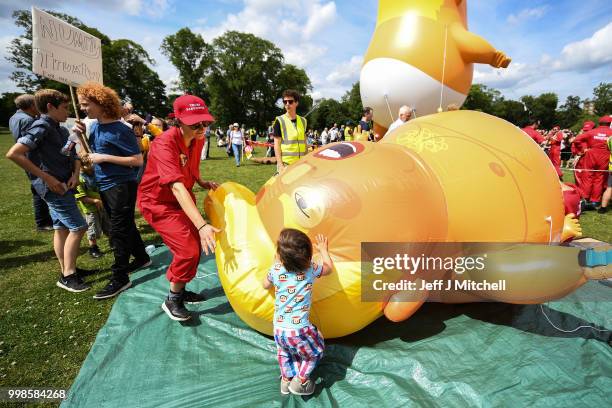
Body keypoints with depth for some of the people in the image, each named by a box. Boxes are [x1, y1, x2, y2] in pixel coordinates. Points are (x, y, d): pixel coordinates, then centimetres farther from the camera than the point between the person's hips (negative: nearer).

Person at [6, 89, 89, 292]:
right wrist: (47, 178, -20)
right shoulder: (41, 127, -14)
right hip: (54, 187, -9)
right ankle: (68, 276, 0)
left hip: (63, 186, 9)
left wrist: (75, 174, -4)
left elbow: (74, 156, 16)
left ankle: (67, 270, 23)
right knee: (77, 227, -9)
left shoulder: (61, 130, 12)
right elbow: (14, 154, -22)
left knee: (62, 228, 13)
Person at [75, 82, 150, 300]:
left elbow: (138, 160, -20)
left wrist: (105, 157, -21)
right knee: (126, 225, 19)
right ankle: (142, 258, 36)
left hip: (121, 187, -9)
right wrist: (80, 134, 1)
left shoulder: (120, 130, -17)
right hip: (105, 186, 9)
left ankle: (119, 278, 8)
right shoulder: (94, 126, 8)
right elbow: (90, 153, 19)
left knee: (119, 230, -2)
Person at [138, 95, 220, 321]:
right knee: (188, 250, -16)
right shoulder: (165, 143, -31)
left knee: (195, 245, 11)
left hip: (182, 199, 8)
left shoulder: (198, 139, -6)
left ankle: (181, 291, 34)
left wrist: (202, 183, -2)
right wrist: (202, 225, -51)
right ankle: (172, 301, 10)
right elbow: (177, 187, -43)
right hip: (158, 203, -8)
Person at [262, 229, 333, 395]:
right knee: (315, 351, 26)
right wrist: (323, 249, 25)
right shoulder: (311, 269, -11)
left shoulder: (275, 269, -7)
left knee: (285, 353, 34)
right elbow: (329, 268, 11)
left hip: (278, 329, 4)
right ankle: (300, 381, 28)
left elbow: (265, 285, 16)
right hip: (299, 330, -3)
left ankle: (286, 380, 44)